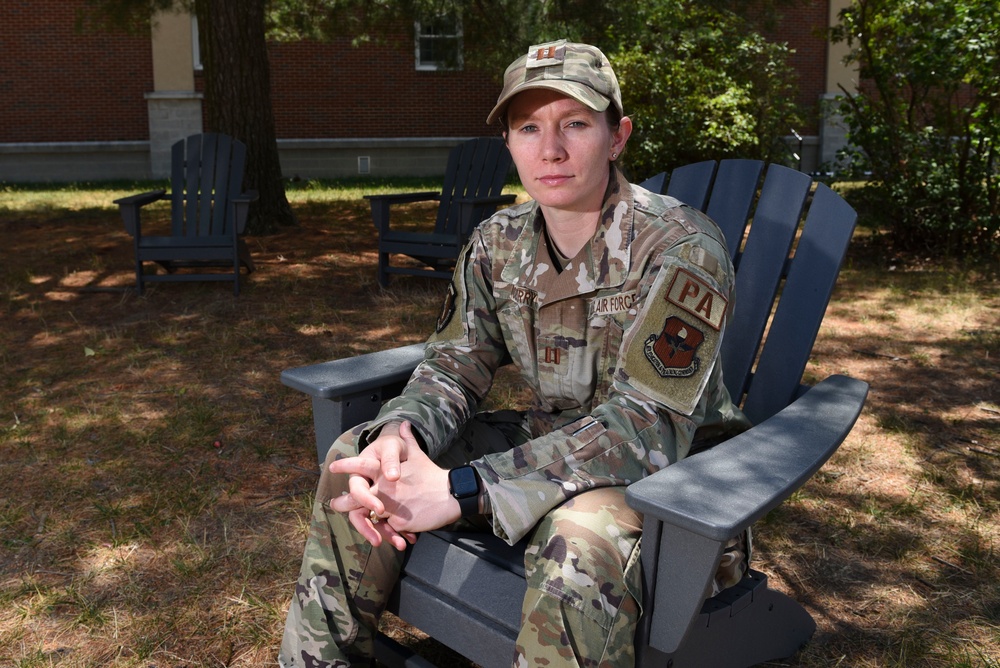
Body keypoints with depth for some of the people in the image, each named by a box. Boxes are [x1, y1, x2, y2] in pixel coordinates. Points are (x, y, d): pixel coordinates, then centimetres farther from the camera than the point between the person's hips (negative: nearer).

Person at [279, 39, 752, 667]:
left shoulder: (680, 246, -21)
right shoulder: (499, 242, 0)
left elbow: (645, 427, -28)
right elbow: (454, 364, 1)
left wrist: (462, 489, -35)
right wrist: (398, 434, -25)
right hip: (550, 440, 6)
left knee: (579, 541, -40)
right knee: (354, 461, -4)